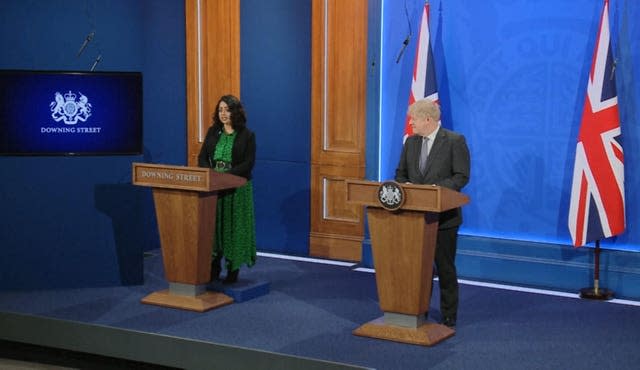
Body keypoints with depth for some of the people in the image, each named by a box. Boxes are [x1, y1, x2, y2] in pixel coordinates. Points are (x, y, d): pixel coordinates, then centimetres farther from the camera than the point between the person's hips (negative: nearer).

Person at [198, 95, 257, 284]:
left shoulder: (247, 135, -3)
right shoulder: (212, 132, 9)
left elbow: (249, 163, -11)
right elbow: (202, 157, 6)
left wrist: (227, 175, -22)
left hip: (237, 189, -3)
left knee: (234, 227, 1)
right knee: (212, 226, 4)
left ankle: (233, 269, 10)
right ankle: (214, 268, 14)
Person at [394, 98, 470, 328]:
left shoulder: (455, 141, -8)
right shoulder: (411, 142, 9)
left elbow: (462, 176, -12)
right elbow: (401, 174, 14)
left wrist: (438, 188, -23)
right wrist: (405, 186, -8)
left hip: (443, 216, -5)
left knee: (445, 268, 3)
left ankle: (448, 318, 12)